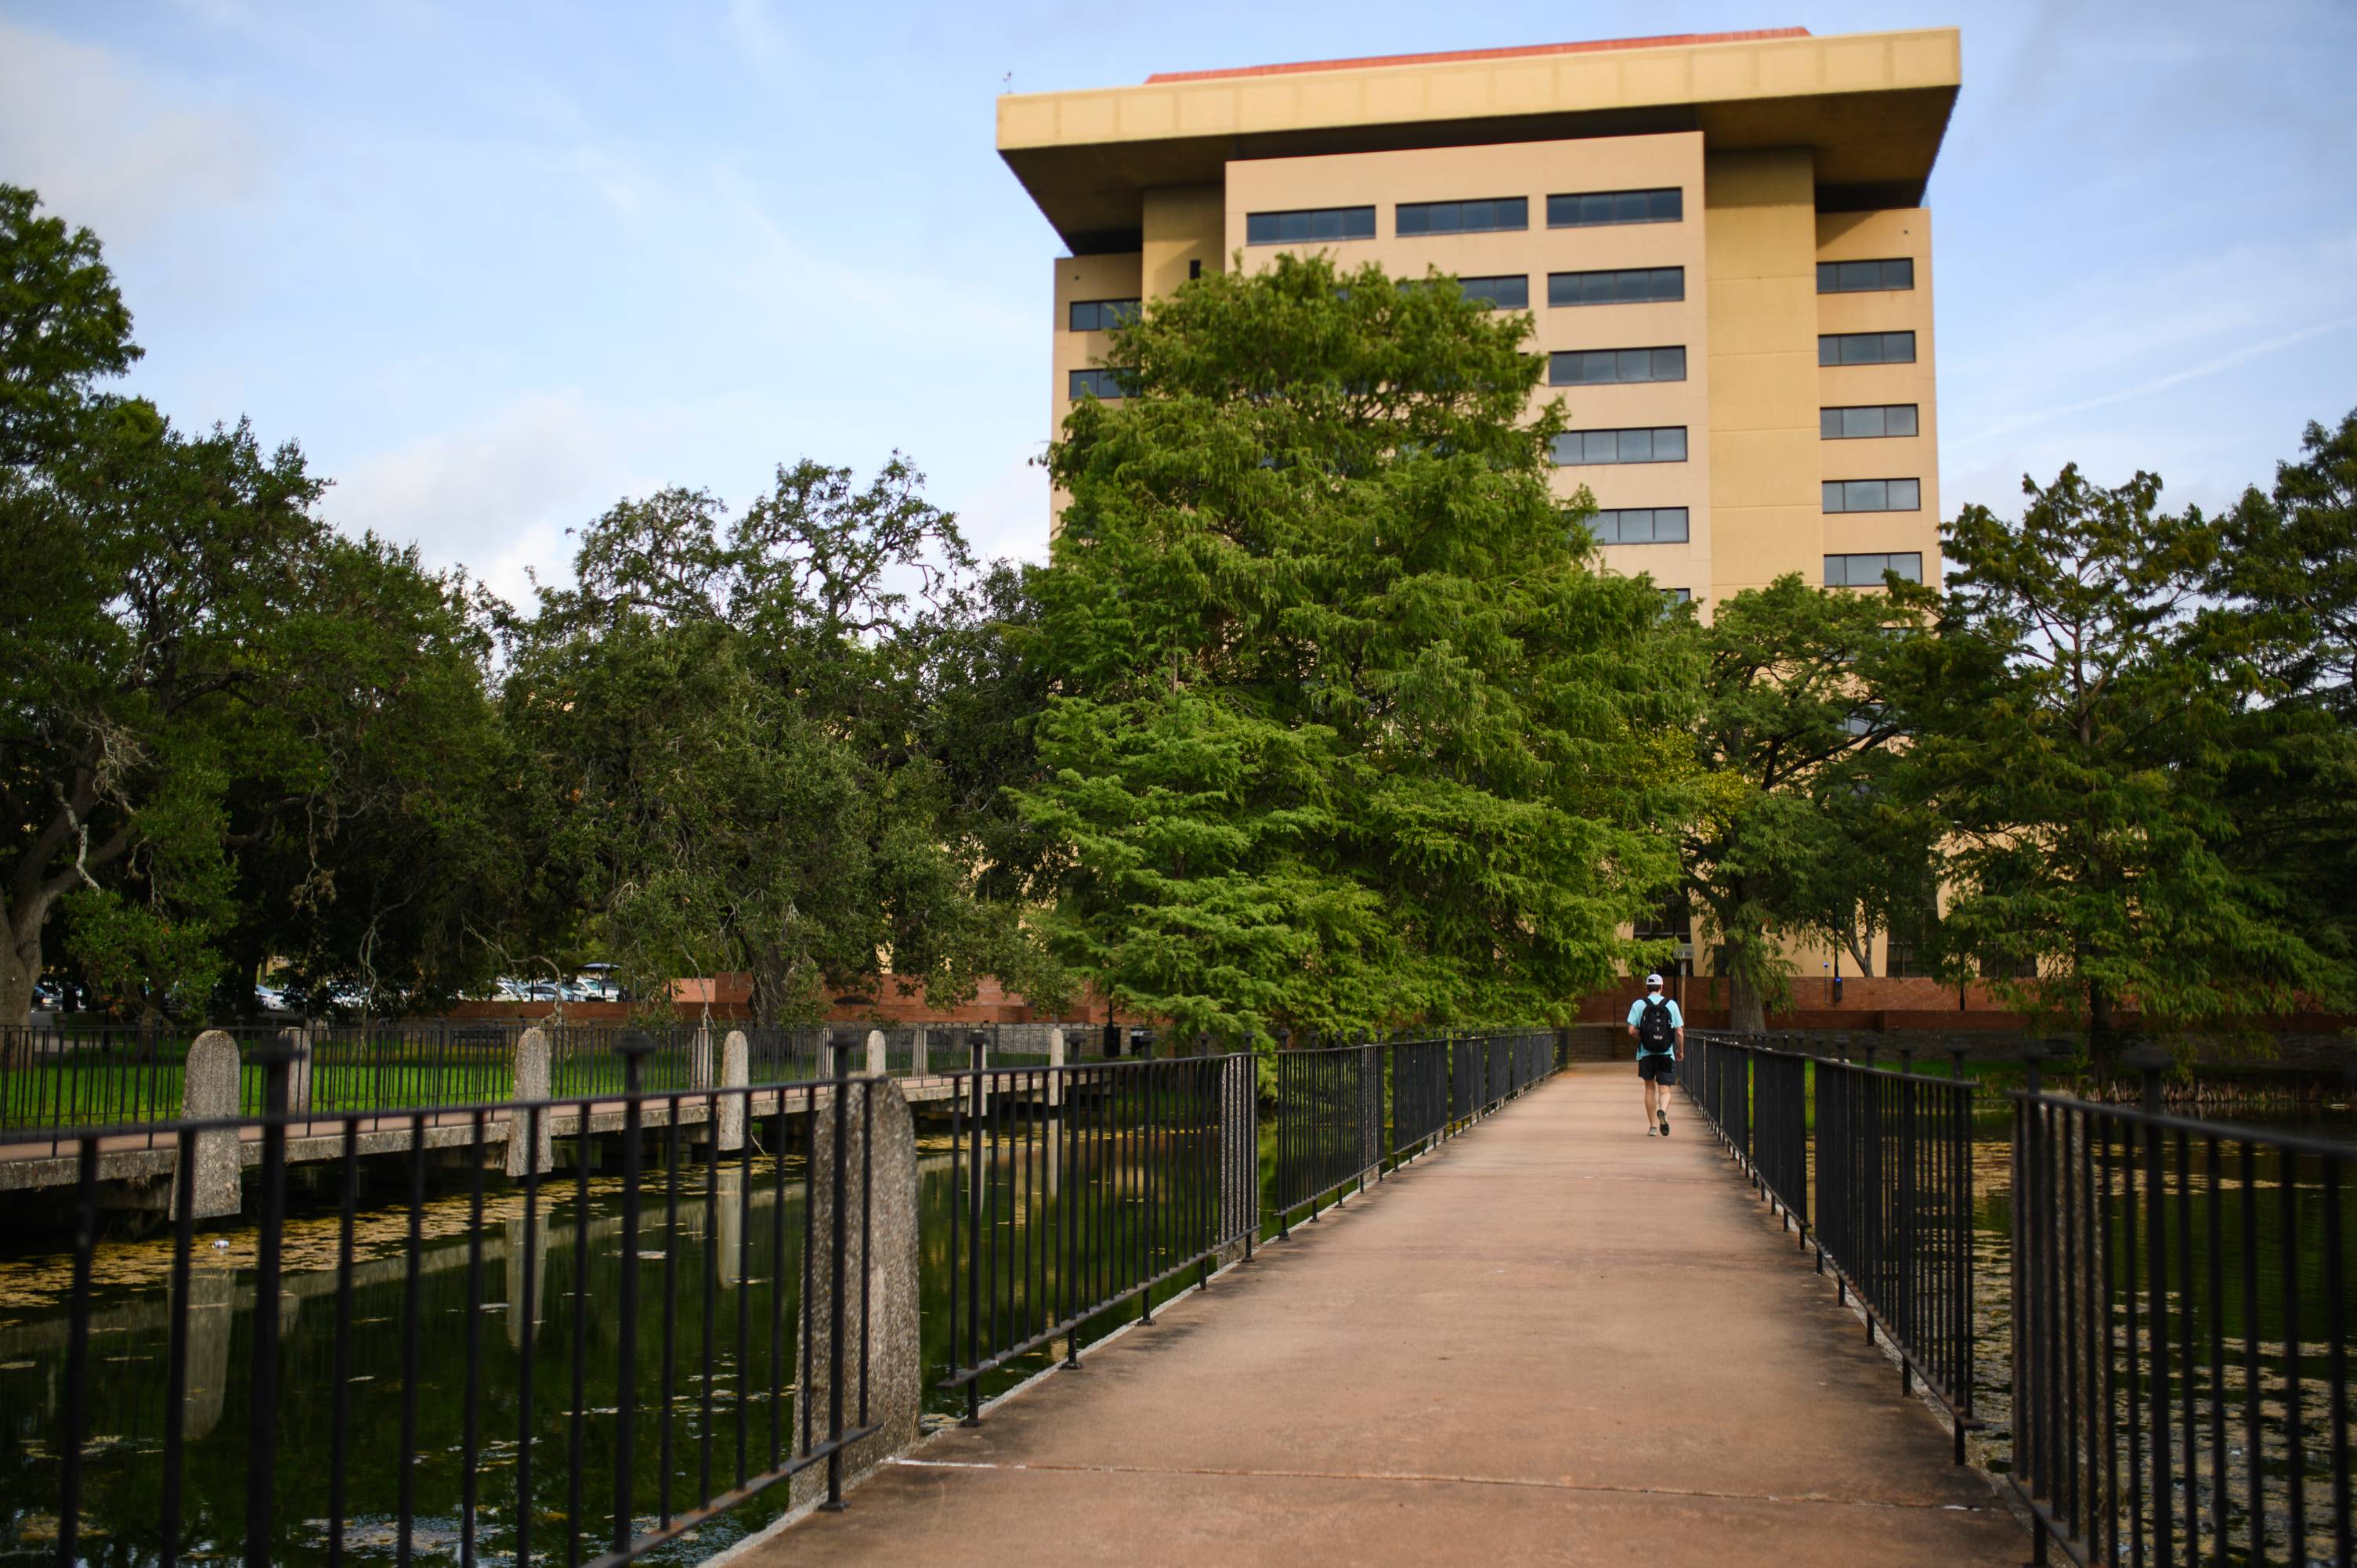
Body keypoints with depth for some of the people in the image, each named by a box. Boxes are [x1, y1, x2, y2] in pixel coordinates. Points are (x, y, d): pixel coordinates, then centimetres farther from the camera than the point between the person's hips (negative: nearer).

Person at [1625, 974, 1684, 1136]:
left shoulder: (1638, 1004, -1)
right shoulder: (1671, 1005, -1)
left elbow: (1632, 1031, -8)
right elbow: (1680, 1033, -3)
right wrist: (1680, 1051, 12)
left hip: (1646, 1054, 1)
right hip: (1666, 1054, -1)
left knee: (1650, 1088, 14)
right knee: (1664, 1090, 3)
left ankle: (1652, 1126, 14)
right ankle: (1662, 1111, -29)